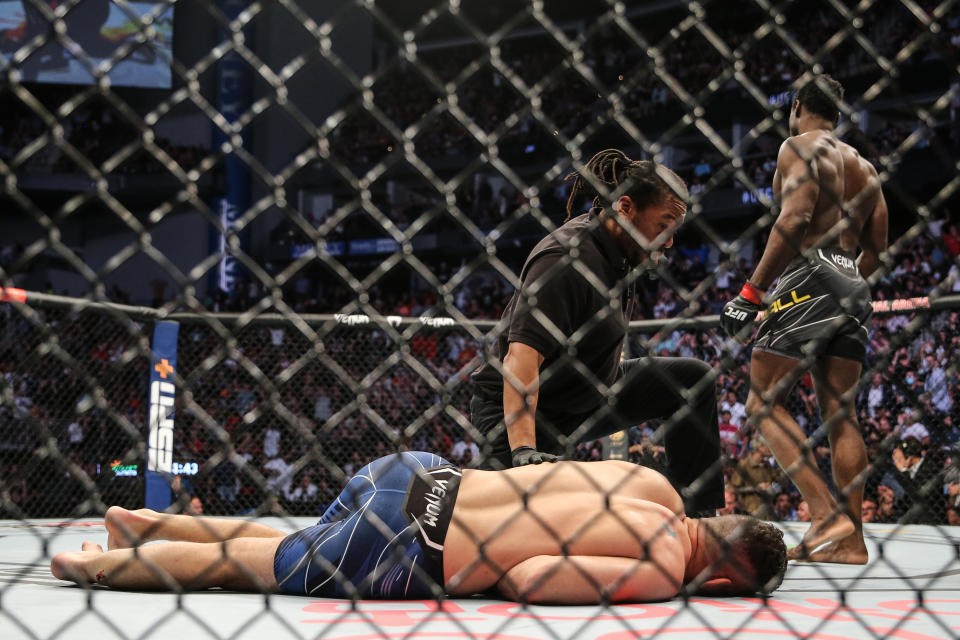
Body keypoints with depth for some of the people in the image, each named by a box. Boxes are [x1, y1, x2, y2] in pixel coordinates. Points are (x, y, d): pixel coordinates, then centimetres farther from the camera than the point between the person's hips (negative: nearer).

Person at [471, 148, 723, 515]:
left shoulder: (616, 251, 2)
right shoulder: (564, 260, -28)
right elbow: (521, 357, -39)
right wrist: (523, 449, -48)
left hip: (589, 394, 10)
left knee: (695, 379, 4)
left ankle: (700, 517, 7)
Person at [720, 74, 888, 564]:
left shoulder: (799, 146, 0)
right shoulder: (862, 165, 23)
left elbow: (795, 218, -15)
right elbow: (877, 245, 21)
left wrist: (750, 292, -15)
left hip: (807, 275, -8)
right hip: (852, 288, 8)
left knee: (763, 401, -6)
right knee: (839, 412, 5)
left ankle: (826, 517, -18)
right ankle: (849, 538, 1)